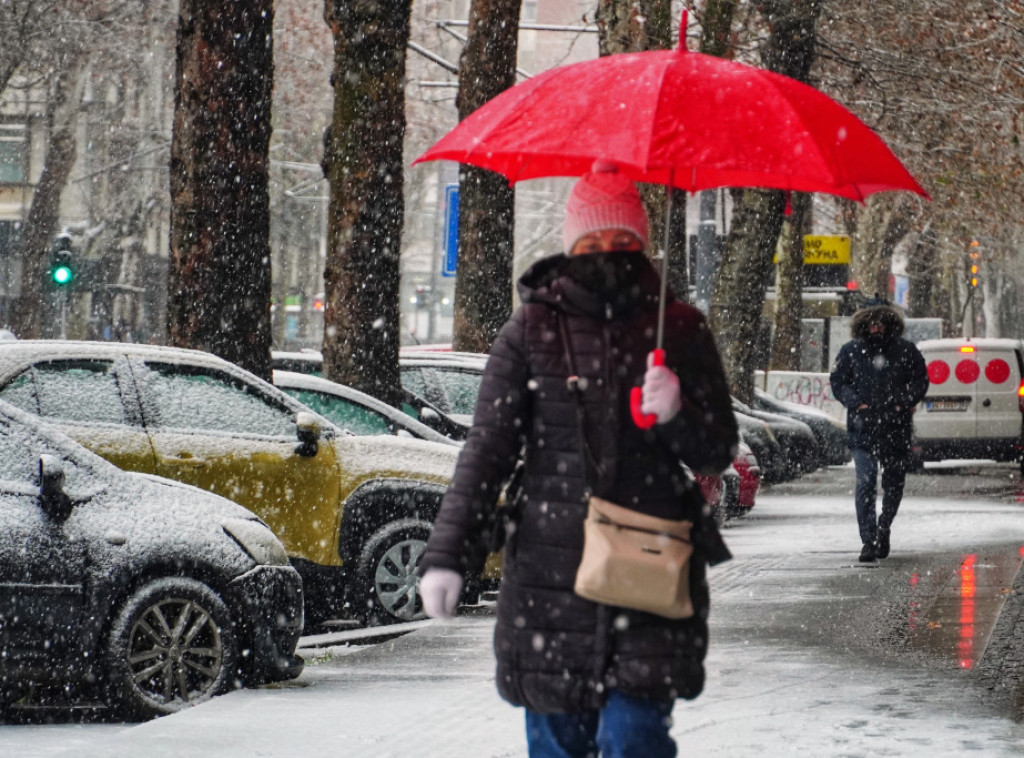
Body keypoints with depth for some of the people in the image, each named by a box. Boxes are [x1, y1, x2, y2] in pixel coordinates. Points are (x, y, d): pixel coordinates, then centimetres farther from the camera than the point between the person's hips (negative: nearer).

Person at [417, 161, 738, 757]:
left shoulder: (680, 331, 6)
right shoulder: (533, 331, 5)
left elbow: (719, 450, 8)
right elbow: (488, 450, 4)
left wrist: (677, 415, -14)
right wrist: (449, 555, -4)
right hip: (551, 573, 1)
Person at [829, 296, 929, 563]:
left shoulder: (905, 350, 4)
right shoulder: (850, 351, 4)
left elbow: (920, 380, 10)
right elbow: (837, 382, 8)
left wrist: (905, 403, -7)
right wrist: (856, 403, -8)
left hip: (896, 428, 2)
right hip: (863, 429, -2)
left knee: (894, 484, 13)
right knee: (865, 484, -12)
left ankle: (883, 530, 36)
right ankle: (868, 541, -12)